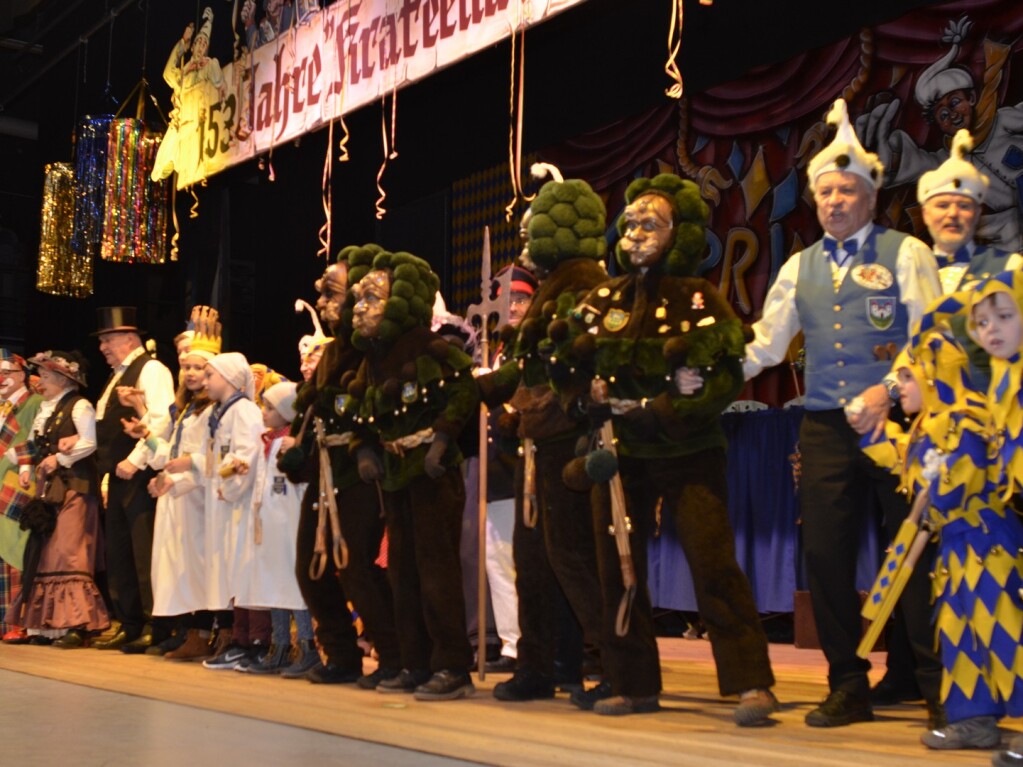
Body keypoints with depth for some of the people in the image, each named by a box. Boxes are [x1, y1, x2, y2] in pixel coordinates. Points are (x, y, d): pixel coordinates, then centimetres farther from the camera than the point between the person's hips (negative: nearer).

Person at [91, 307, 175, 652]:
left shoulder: (150, 369, -7)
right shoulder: (117, 377, 21)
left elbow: (161, 420, -20)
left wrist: (134, 461, -20)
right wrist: (108, 471, 16)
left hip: (140, 477, -10)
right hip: (119, 479, 10)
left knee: (145, 555, -8)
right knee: (118, 554, 10)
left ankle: (156, 629, -3)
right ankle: (130, 626, 17)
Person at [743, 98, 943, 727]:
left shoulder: (905, 254, 2)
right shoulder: (800, 268, 16)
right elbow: (764, 345, 16)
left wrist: (888, 392, -18)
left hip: (894, 421, -4)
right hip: (826, 426, 5)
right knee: (826, 555, 4)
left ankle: (941, 689, 10)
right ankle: (848, 688, 17)